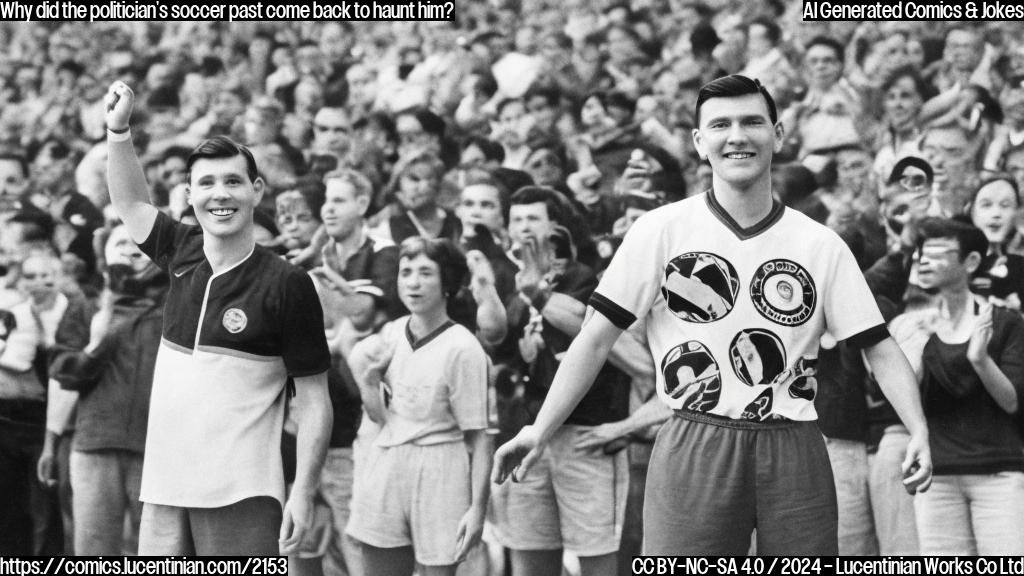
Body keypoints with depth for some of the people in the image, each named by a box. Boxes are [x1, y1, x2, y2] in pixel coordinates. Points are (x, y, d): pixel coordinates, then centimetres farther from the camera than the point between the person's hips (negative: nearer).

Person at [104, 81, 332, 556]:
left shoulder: (286, 284, -7)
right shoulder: (181, 255, 8)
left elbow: (314, 400, -5)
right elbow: (131, 201, 28)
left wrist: (303, 494, -12)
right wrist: (118, 128, 16)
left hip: (242, 498, -5)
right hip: (165, 492, 5)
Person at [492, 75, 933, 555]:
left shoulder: (822, 245, 8)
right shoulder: (660, 231, 3)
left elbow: (878, 347, 6)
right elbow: (596, 339, 1)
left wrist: (918, 430, -10)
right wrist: (540, 432, -8)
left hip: (794, 455, 2)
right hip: (692, 452, -2)